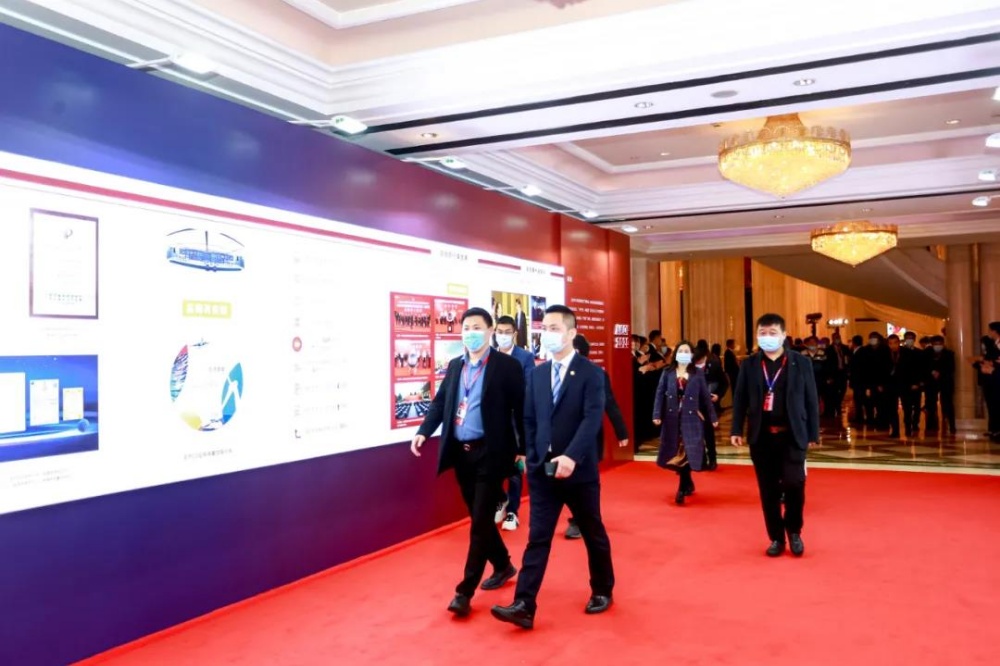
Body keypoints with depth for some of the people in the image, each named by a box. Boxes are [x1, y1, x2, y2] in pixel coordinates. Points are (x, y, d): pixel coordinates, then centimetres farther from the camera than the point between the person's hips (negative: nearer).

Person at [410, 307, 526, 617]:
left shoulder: (507, 366, -6)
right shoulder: (455, 365, 11)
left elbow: (521, 409, -7)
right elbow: (440, 402, 10)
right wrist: (423, 431, -4)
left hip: (490, 453, -6)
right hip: (461, 453, 6)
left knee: (480, 520, -4)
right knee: (479, 518, 16)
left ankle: (465, 591, 2)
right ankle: (503, 566, 37)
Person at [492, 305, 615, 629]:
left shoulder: (590, 373, -8)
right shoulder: (538, 373, 8)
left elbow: (592, 419, -19)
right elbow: (530, 419, 11)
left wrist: (571, 456, -29)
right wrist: (532, 457, 2)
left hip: (579, 470, -3)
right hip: (542, 470, 4)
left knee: (593, 535, 14)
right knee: (537, 539, 1)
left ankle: (602, 591, 33)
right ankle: (524, 606, -1)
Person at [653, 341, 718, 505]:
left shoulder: (698, 373, 3)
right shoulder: (667, 373, 4)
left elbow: (705, 396, 5)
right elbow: (660, 394, 0)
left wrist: (713, 417, 5)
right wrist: (656, 415, -10)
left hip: (691, 417, -2)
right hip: (672, 417, 2)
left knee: (687, 452, -7)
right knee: (675, 452, 7)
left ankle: (682, 489, -3)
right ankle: (688, 484, 26)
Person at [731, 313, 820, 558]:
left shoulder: (801, 363, 0)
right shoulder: (749, 365, 5)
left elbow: (811, 400, 2)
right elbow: (740, 399, 6)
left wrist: (813, 434, 0)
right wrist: (737, 430, 0)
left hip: (792, 435, -2)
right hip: (762, 436, 2)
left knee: (794, 483, -11)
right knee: (768, 490, 6)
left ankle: (794, 531, 15)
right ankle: (776, 537, 20)